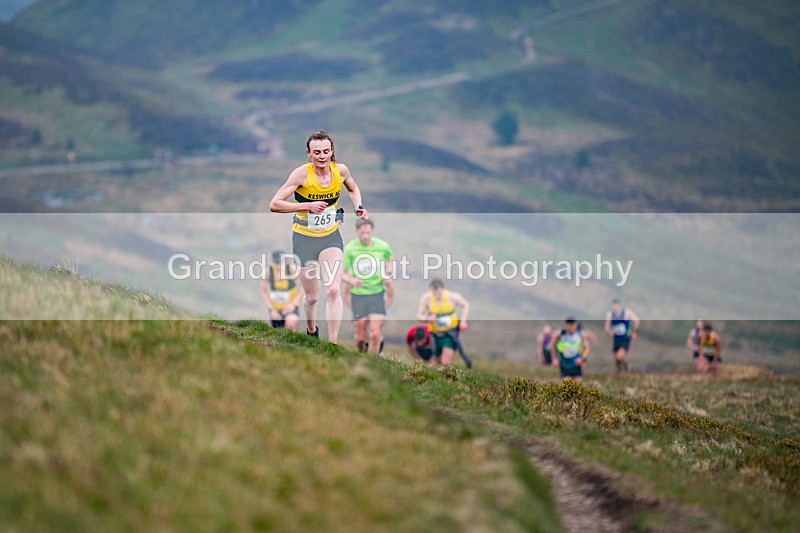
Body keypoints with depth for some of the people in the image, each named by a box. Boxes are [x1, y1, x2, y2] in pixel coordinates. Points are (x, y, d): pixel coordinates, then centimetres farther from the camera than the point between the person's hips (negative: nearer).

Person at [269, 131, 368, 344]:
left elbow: (353, 189, 18)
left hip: (331, 237, 2)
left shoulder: (341, 170, -7)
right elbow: (274, 204, -19)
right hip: (304, 239, -2)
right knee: (312, 297, 10)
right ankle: (311, 330, 42)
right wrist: (307, 206, -27)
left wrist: (358, 207, -1)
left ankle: (333, 343, -13)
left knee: (333, 291, -17)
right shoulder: (302, 174, -18)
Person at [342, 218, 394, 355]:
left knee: (375, 334, -12)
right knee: (361, 337, 4)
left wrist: (388, 274, 1)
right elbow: (342, 273, -4)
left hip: (377, 294, 0)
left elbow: (389, 259, 18)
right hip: (358, 295, 0)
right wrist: (351, 280, -24)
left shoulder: (382, 246, -6)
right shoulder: (350, 248, -9)